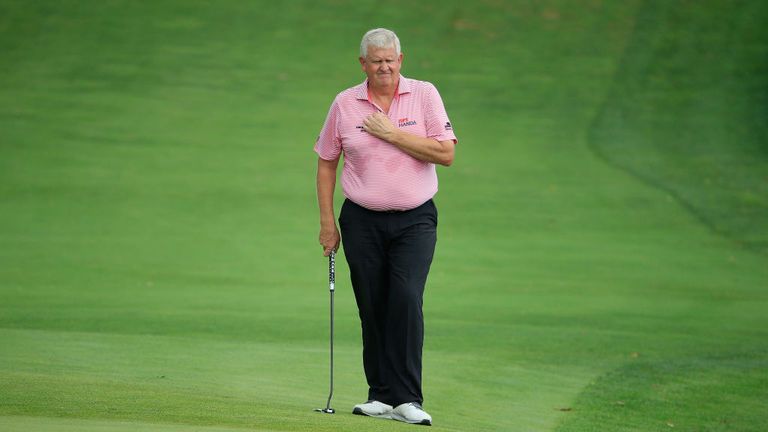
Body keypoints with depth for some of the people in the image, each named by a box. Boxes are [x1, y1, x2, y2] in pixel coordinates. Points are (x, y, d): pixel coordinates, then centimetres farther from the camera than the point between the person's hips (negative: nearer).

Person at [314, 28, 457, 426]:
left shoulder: (424, 95, -1)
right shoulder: (345, 103, 3)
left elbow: (445, 153, -8)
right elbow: (326, 162, 10)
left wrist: (392, 133, -12)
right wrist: (327, 221, 5)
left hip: (414, 221, -2)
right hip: (362, 221, 2)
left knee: (406, 300, -16)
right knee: (373, 309, 3)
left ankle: (407, 399, -15)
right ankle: (382, 396, 12)